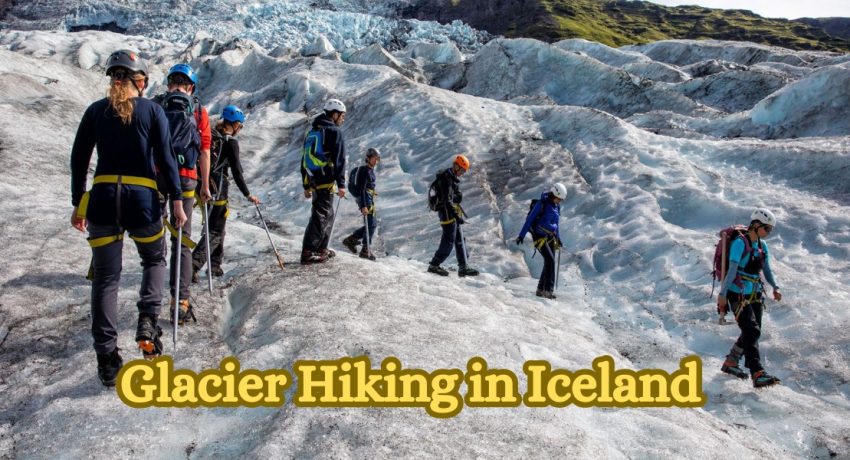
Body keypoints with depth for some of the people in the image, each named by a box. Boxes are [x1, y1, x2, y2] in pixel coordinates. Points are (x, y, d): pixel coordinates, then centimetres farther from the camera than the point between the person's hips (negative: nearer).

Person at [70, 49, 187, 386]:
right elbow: (165, 158, -4)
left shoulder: (95, 111, 7)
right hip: (142, 199, -2)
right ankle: (148, 321, 1)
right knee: (154, 260, 23)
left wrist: (78, 204, 15)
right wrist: (176, 200, 2)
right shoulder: (152, 110, 0)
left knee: (105, 278, 6)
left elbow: (78, 160, 8)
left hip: (103, 198, 2)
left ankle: (107, 358, 5)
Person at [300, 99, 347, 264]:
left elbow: (304, 159, 22)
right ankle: (308, 252, -12)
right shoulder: (334, 131, -6)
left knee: (328, 214, 19)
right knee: (320, 215, -8)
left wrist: (306, 186, 24)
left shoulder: (312, 131, 21)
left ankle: (322, 249, 23)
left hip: (313, 180, 9)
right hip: (326, 180, -9)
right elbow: (339, 159, -14)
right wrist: (341, 184, -14)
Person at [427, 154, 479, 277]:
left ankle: (463, 268, 13)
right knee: (448, 241, -6)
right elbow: (447, 201, -24)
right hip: (448, 213, -10)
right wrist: (457, 216, -26)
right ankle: (434, 265, 4)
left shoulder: (452, 178, 15)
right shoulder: (446, 179, -17)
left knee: (459, 240, 10)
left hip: (453, 213, 10)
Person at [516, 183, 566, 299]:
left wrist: (558, 238, 23)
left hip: (551, 237, 7)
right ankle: (548, 290, -19)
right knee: (550, 260, -19)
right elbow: (530, 219, -11)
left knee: (549, 263, 5)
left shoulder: (556, 206, 10)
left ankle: (541, 289, 15)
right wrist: (521, 235, -12)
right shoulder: (541, 203, -12)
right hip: (539, 236, -7)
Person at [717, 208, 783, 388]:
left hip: (756, 295, 8)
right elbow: (732, 270, -19)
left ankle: (730, 363, 26)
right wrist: (722, 294, -22)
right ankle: (758, 375, -16)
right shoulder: (740, 243, -14)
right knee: (752, 332, -15)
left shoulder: (762, 245, 11)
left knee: (752, 332, 10)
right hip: (738, 296, -8)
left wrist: (775, 287, 3)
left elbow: (766, 269, 17)